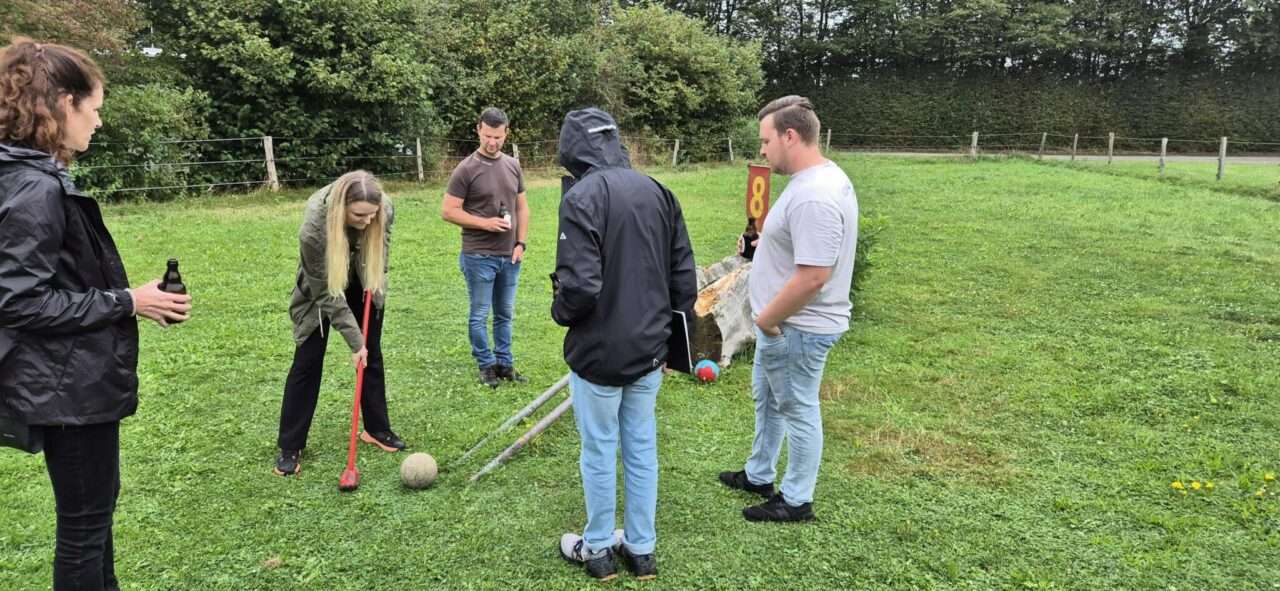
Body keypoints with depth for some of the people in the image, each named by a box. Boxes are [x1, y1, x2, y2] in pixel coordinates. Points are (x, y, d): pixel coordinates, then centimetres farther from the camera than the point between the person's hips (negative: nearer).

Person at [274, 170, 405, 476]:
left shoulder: (385, 209, -30)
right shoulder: (314, 227, -39)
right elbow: (327, 293, -30)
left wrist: (375, 280, -11)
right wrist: (353, 340, -28)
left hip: (363, 285, 4)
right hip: (320, 288, -3)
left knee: (372, 355, 7)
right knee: (307, 361, -3)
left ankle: (377, 429, 23)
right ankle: (290, 447, 7)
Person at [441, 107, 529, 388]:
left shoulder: (513, 166, 7)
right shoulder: (466, 169, -9)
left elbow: (522, 207, 12)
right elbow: (448, 211, -9)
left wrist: (521, 243, 1)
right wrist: (484, 223, -17)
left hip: (509, 256, 5)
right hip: (478, 256, -5)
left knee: (505, 314, 13)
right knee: (480, 315, 6)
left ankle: (505, 363, 25)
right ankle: (486, 365, 19)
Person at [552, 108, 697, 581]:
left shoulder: (583, 198, -17)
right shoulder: (659, 193, 4)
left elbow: (579, 286, -24)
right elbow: (684, 276, 6)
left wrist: (559, 312, -1)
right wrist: (671, 335, 17)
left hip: (599, 352, -6)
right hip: (649, 351, 6)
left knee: (599, 452, 10)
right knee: (642, 449, 16)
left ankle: (597, 550, 27)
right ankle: (641, 549, 29)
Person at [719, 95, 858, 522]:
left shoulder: (814, 196, -29)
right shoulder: (821, 177, 6)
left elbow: (812, 277, -32)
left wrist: (767, 319, -20)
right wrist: (765, 244, 9)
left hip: (796, 329, -11)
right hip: (785, 325, 11)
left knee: (797, 411, 7)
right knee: (765, 397, 24)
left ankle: (796, 501, 25)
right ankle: (759, 475, 43)